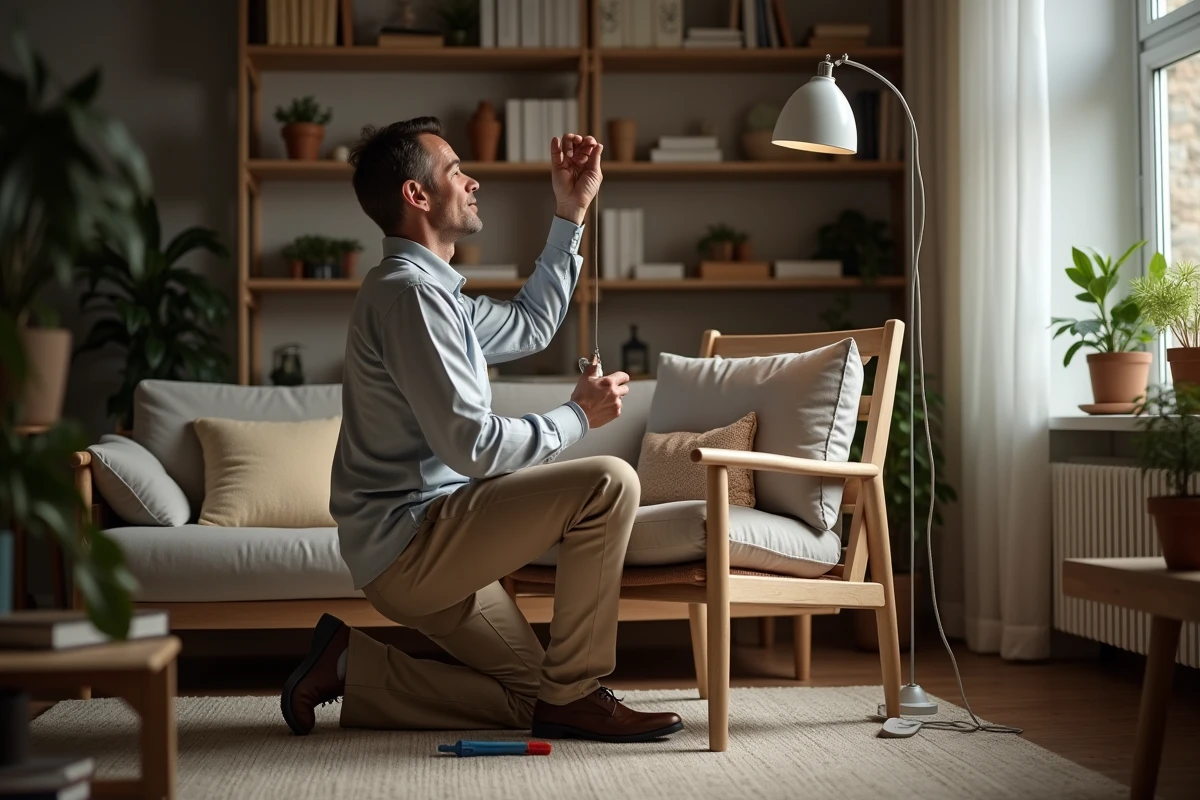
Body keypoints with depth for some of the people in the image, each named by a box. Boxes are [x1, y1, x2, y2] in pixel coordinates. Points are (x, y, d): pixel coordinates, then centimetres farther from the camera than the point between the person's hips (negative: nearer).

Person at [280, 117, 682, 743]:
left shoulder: (430, 291, 16)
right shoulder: (411, 292, -16)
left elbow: (529, 325, 31)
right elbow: (475, 446, -22)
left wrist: (570, 214, 26)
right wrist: (579, 416, -7)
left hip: (421, 553, 10)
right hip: (409, 542, -10)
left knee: (526, 700, 12)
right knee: (608, 483, -19)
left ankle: (350, 665, 11)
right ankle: (573, 695, -11)